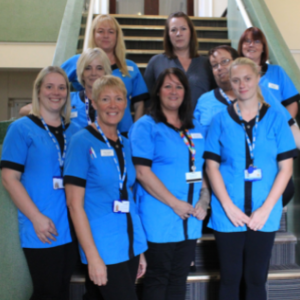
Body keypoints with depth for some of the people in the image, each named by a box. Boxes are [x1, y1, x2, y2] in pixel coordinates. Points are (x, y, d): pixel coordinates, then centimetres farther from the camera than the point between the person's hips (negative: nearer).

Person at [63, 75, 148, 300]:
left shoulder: (125, 145, 9)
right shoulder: (82, 142, -9)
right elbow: (75, 204, -12)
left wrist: (140, 250, 11)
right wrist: (93, 256, -15)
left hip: (130, 247, 6)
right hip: (103, 249, -6)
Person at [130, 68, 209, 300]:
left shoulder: (196, 128, 13)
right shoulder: (146, 126, -5)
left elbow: (204, 168, 16)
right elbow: (142, 172, -14)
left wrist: (204, 200, 0)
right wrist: (175, 203, -14)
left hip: (190, 218, 6)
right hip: (160, 217, -5)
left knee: (179, 279, 13)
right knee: (158, 278, 5)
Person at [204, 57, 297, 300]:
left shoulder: (275, 119, 2)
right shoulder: (221, 120, 2)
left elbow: (286, 167, 0)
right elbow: (212, 165, 0)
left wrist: (265, 209, -9)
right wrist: (229, 206, -10)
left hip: (264, 216, 0)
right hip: (228, 216, 0)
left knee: (256, 279, 9)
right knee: (230, 279, 8)